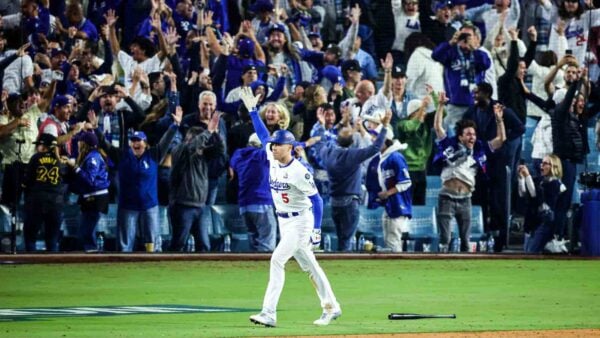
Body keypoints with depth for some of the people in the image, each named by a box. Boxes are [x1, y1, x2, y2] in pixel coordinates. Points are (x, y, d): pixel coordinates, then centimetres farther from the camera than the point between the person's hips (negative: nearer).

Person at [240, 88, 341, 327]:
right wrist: (252, 110, 5)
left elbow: (316, 199, -18)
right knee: (308, 265, 14)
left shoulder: (298, 172, -21)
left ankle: (269, 313, -21)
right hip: (283, 221, 8)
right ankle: (331, 308, 23)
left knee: (277, 260, -17)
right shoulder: (273, 158, 0)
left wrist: (316, 229, -21)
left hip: (300, 221, -8)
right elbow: (262, 134, 11)